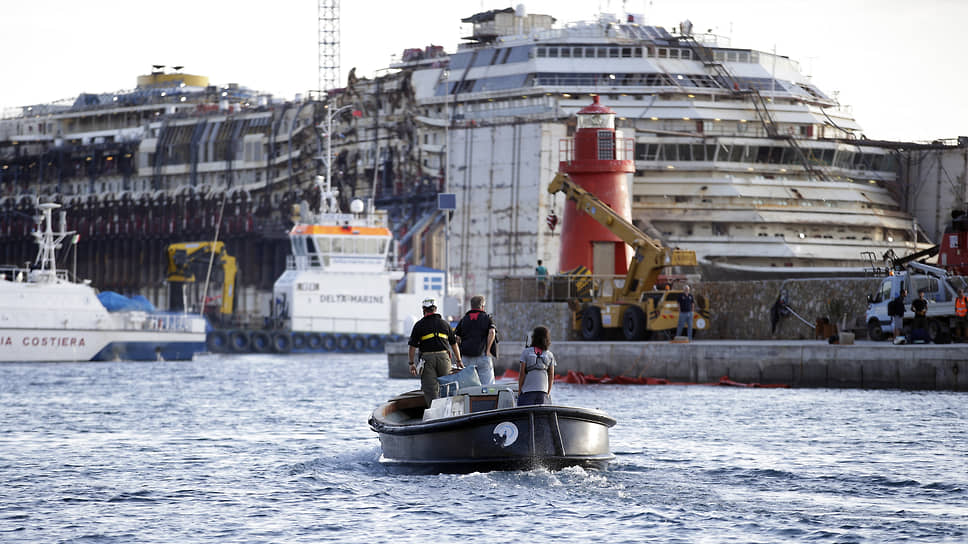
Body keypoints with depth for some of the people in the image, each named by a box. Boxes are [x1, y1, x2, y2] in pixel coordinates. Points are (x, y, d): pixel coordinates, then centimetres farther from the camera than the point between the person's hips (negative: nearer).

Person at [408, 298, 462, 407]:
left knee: (430, 389, -3)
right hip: (443, 357, 3)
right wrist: (458, 360, 23)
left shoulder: (419, 325, 1)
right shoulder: (444, 324, 11)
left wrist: (412, 363, 4)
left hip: (427, 358, -3)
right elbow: (454, 343, 15)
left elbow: (413, 346, -2)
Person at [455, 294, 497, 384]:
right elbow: (492, 332, -13)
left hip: (466, 358, 3)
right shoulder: (487, 318, 4)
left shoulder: (464, 319, 12)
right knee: (487, 386, -3)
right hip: (482, 356, -3)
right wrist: (487, 350, -7)